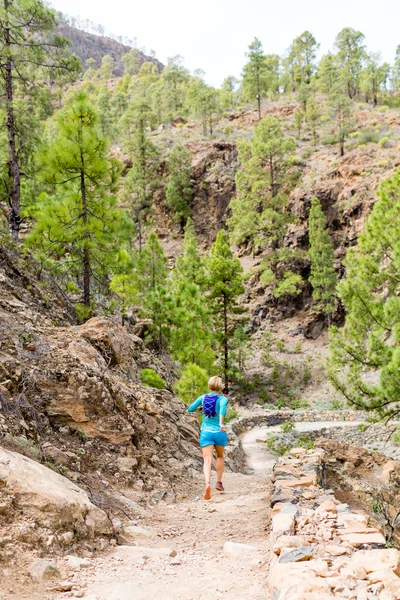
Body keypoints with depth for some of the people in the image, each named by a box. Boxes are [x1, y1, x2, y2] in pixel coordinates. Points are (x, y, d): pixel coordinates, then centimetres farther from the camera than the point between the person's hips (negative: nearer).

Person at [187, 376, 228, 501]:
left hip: (206, 433, 1)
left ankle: (208, 483, -33)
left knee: (207, 461, -9)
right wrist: (221, 423, -36)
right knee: (220, 456, 26)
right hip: (219, 433, -1)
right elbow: (222, 407, -26)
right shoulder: (223, 399, -3)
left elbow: (190, 409, 8)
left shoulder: (203, 397, 6)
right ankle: (219, 482, 26)